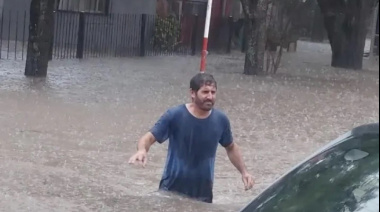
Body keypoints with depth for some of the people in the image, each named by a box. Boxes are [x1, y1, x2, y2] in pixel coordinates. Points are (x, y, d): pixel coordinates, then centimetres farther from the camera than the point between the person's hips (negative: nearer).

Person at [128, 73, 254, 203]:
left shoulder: (220, 120, -4)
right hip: (172, 190, -3)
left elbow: (231, 147, 14)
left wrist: (244, 171, 5)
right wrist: (142, 150, -37)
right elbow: (149, 137, -14)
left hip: (203, 195, 3)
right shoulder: (175, 115, -14)